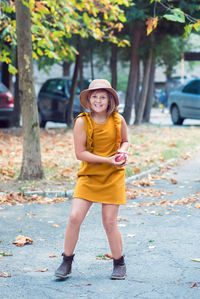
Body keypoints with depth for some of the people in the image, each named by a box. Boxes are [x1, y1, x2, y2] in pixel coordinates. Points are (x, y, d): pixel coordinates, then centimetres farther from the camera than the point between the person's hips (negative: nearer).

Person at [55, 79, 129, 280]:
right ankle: (66, 262, 8)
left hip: (113, 177, 0)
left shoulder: (118, 120, -1)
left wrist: (123, 151, -8)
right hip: (88, 175, 0)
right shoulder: (82, 122, -7)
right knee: (74, 217, -10)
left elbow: (125, 141, 16)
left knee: (110, 223, 1)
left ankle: (119, 264, 21)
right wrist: (107, 160, -18)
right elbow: (80, 153, -10)